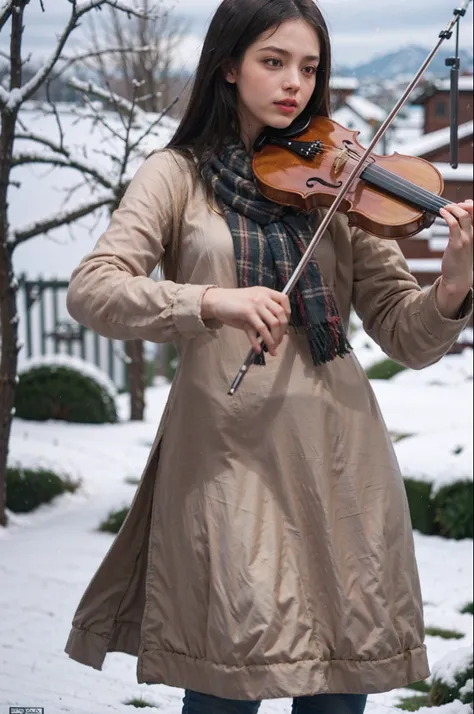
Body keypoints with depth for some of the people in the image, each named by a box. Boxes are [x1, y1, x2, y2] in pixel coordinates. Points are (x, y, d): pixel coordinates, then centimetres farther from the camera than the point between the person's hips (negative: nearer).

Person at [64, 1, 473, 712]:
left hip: (339, 457, 3)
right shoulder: (179, 175, 5)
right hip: (227, 454, -2)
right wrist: (211, 302, -25)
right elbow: (90, 290, -9)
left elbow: (406, 338, 4)